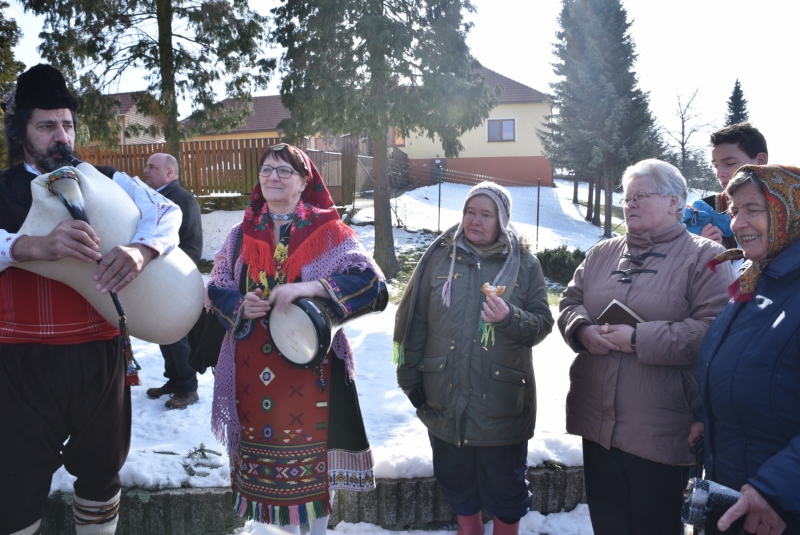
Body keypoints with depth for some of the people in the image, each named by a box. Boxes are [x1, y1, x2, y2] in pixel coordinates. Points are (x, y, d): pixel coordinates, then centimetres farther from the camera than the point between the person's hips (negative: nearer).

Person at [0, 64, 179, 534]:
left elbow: (167, 211, -9)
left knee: (101, 470, 18)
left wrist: (141, 250, -30)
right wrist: (41, 245, -37)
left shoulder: (108, 183, 5)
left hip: (98, 353, 1)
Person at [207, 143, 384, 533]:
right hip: (253, 368, 4)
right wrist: (240, 306, -11)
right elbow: (216, 288, 12)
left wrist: (308, 287, -25)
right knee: (264, 447, 9)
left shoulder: (327, 230, -3)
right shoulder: (242, 234, 9)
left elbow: (370, 280, -13)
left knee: (311, 450, 1)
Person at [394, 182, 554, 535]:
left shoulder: (524, 264, -2)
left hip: (502, 403, -1)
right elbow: (414, 320, 2)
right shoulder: (439, 257, 0)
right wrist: (410, 377, 1)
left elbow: (542, 323, -3)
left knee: (506, 484, 13)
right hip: (445, 399, 2)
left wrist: (510, 319, -24)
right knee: (457, 479, 19)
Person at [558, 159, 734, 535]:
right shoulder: (602, 254, 13)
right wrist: (582, 329, -8)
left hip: (659, 432, -5)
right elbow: (569, 303, 14)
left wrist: (639, 339, -20)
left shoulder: (704, 257, -6)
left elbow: (714, 331, -16)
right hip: (597, 421, 6)